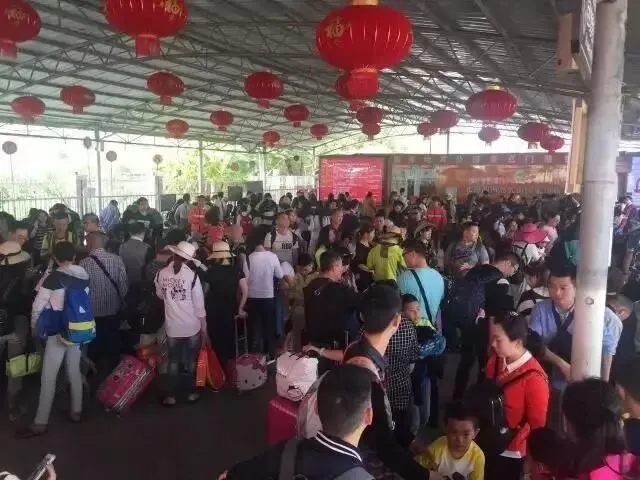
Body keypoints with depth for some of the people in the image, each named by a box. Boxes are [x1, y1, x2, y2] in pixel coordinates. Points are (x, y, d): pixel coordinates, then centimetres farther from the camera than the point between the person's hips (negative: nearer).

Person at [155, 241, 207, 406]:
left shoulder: (161, 274, -7)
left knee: (173, 362, 15)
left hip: (172, 327, 2)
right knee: (190, 361, 14)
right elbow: (199, 305, -11)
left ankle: (171, 396, 22)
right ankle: (191, 393, 25)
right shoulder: (192, 275, -15)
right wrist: (204, 329, -1)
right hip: (192, 327, -2)